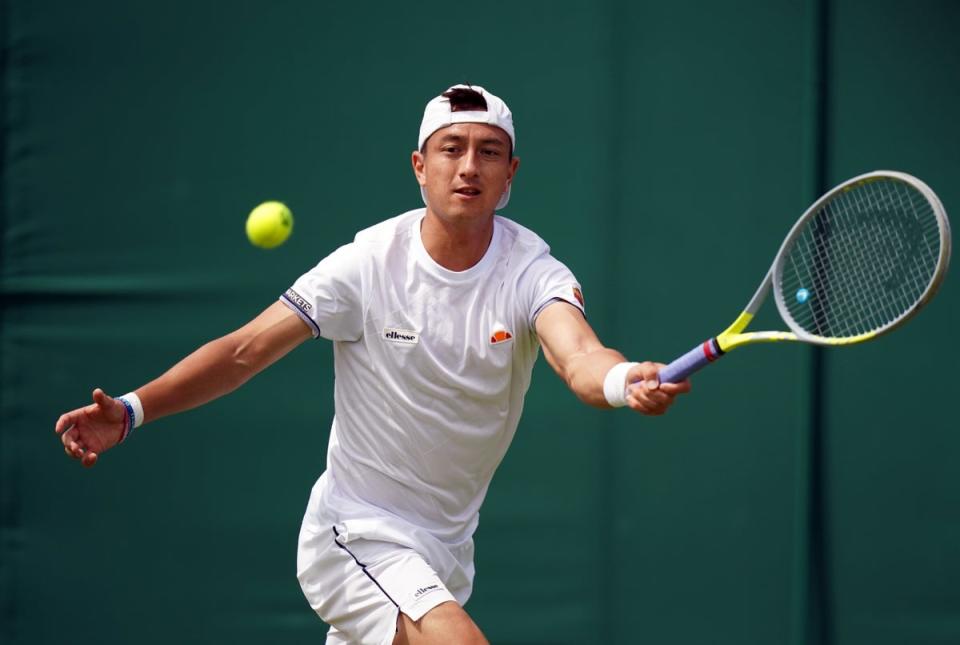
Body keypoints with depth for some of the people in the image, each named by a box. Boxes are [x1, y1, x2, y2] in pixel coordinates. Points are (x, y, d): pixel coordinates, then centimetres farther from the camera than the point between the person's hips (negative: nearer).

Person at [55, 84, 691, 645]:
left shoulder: (532, 271, -11)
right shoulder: (370, 263, -13)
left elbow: (578, 354, -32)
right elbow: (246, 349, -11)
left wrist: (626, 380, -57)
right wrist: (131, 410, -24)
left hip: (444, 551, 4)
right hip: (354, 534, -4)